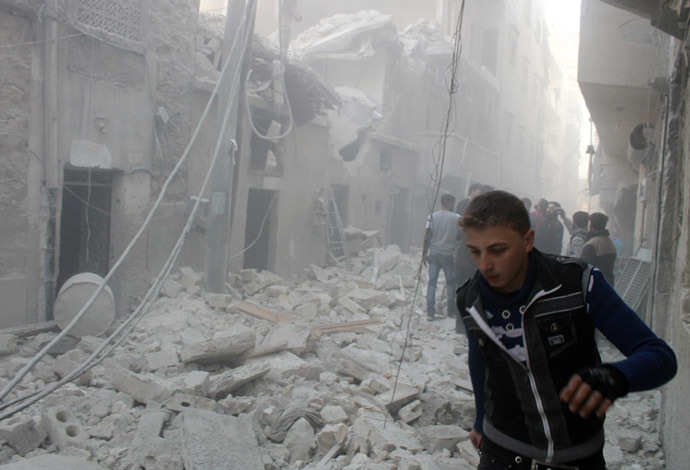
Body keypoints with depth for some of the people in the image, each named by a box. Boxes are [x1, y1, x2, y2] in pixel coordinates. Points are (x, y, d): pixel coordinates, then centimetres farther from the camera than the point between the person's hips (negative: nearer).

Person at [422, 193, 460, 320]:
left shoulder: (433, 216, -1)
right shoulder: (457, 218, -6)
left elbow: (427, 237, -2)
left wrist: (424, 254, 5)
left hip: (434, 253, 2)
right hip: (449, 254, -1)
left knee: (432, 282, 4)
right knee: (451, 282, 13)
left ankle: (430, 312, 2)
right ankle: (452, 311, 19)